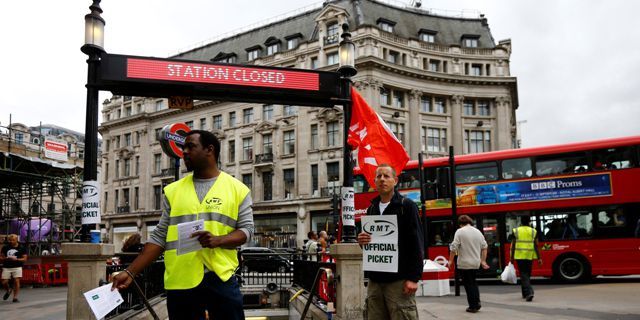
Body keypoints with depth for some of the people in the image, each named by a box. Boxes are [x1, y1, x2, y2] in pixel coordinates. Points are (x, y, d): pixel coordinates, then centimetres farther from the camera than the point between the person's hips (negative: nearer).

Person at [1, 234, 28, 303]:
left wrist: (16, 259, -17)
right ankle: (8, 290, 33)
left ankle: (15, 297, -2)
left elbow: (25, 259, 0)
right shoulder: (5, 248, 7)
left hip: (17, 267, -2)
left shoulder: (21, 248, 1)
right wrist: (6, 258, -11)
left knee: (16, 281, -11)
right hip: (6, 267, 2)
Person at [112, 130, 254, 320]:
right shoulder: (173, 190, 10)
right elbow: (159, 237, 9)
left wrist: (217, 240, -17)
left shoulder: (237, 189, 4)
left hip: (221, 278, -2)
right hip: (180, 282, 2)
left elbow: (246, 229, 1)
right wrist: (130, 272, 2)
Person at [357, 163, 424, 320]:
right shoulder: (371, 209, 15)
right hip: (375, 280, 6)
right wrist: (362, 241, 0)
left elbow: (416, 244, -8)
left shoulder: (407, 206, -3)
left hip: (399, 280, -6)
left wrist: (414, 278, -15)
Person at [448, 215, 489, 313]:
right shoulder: (478, 231, 8)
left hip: (465, 263, -6)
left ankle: (473, 306, 5)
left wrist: (450, 260, -4)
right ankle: (477, 303, 15)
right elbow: (484, 247, 11)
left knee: (469, 284, 3)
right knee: (473, 283, 21)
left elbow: (454, 248, -14)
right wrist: (483, 261, 17)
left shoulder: (460, 231, -10)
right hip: (476, 263, 6)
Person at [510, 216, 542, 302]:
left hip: (519, 256, -2)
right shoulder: (533, 231, 2)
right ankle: (525, 293, 25)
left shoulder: (516, 231, -1)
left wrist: (512, 257, 4)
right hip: (529, 256, 2)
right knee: (527, 274, 15)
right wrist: (539, 258, 3)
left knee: (523, 274, 0)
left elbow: (513, 246, -2)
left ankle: (529, 292, -18)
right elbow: (536, 246, -1)